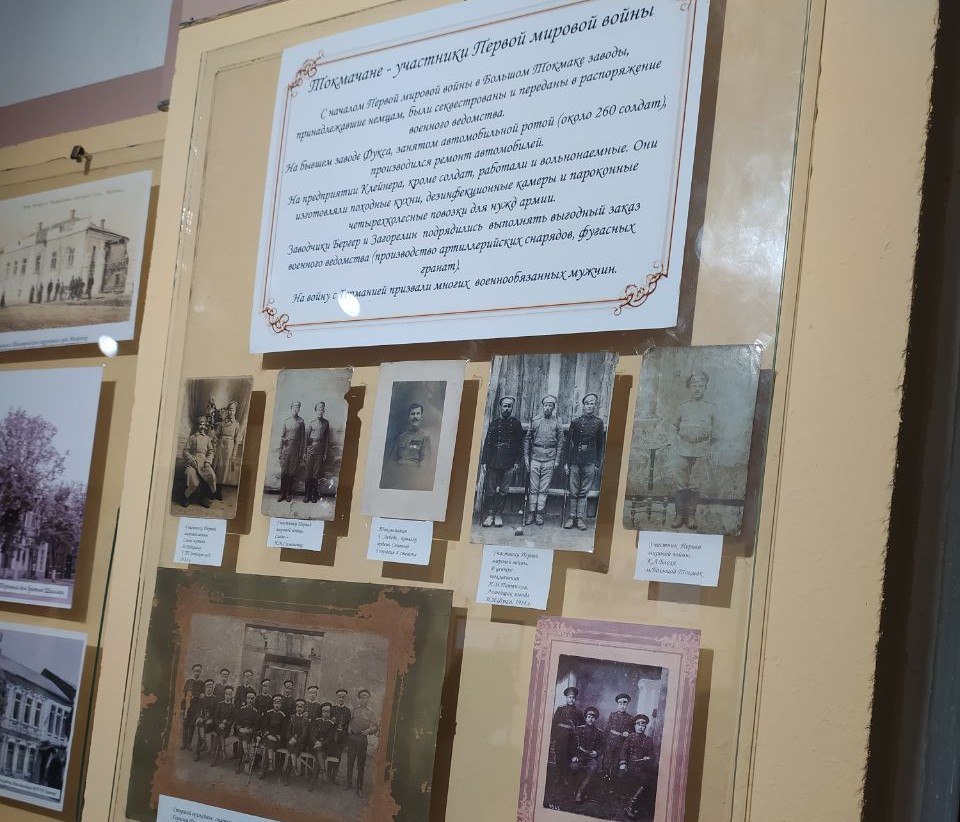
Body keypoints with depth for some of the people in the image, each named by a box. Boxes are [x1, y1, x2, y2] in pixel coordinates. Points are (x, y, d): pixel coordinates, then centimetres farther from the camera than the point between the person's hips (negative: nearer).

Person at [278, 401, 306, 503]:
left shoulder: (301, 422, 2)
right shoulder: (286, 421, 9)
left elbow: (303, 438, 1)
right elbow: (282, 436, 13)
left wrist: (302, 453, -3)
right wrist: (280, 451, 9)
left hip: (295, 450, -2)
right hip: (286, 448, 2)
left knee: (292, 473, 1)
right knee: (283, 472, 0)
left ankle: (289, 494, 8)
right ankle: (282, 494, 5)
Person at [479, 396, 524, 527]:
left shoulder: (516, 423, 7)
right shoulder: (494, 423, 10)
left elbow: (520, 444, 5)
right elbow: (487, 443, 8)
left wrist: (517, 462, -3)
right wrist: (484, 461, 2)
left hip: (509, 464, -1)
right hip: (493, 461, 1)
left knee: (503, 491, 1)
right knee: (490, 490, -1)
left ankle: (498, 515, 9)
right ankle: (489, 515, 7)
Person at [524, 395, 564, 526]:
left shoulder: (556, 423, 4)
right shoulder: (535, 421, 4)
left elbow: (560, 442, 7)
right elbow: (527, 440, 7)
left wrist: (557, 460, 2)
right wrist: (526, 457, 1)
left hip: (549, 460, 0)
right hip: (535, 458, 0)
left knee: (544, 489, 2)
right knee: (533, 488, 2)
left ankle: (539, 513, 7)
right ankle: (531, 513, 6)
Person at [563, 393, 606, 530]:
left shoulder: (599, 423, 6)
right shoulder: (576, 422, 6)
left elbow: (600, 445, 7)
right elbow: (568, 443, 5)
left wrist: (598, 464, 3)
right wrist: (566, 462, 0)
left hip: (590, 462, 0)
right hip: (575, 461, 0)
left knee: (584, 492, 2)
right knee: (573, 492, 1)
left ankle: (580, 518, 5)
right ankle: (571, 517, 7)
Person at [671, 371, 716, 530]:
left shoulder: (711, 408, 6)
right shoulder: (682, 407, 9)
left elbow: (715, 431, 8)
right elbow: (675, 426, 19)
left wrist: (711, 448, -1)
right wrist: (680, 437, 7)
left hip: (702, 450, -1)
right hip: (683, 449, 1)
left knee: (695, 483, -1)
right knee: (681, 481, -2)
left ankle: (691, 515, 4)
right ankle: (679, 514, 0)